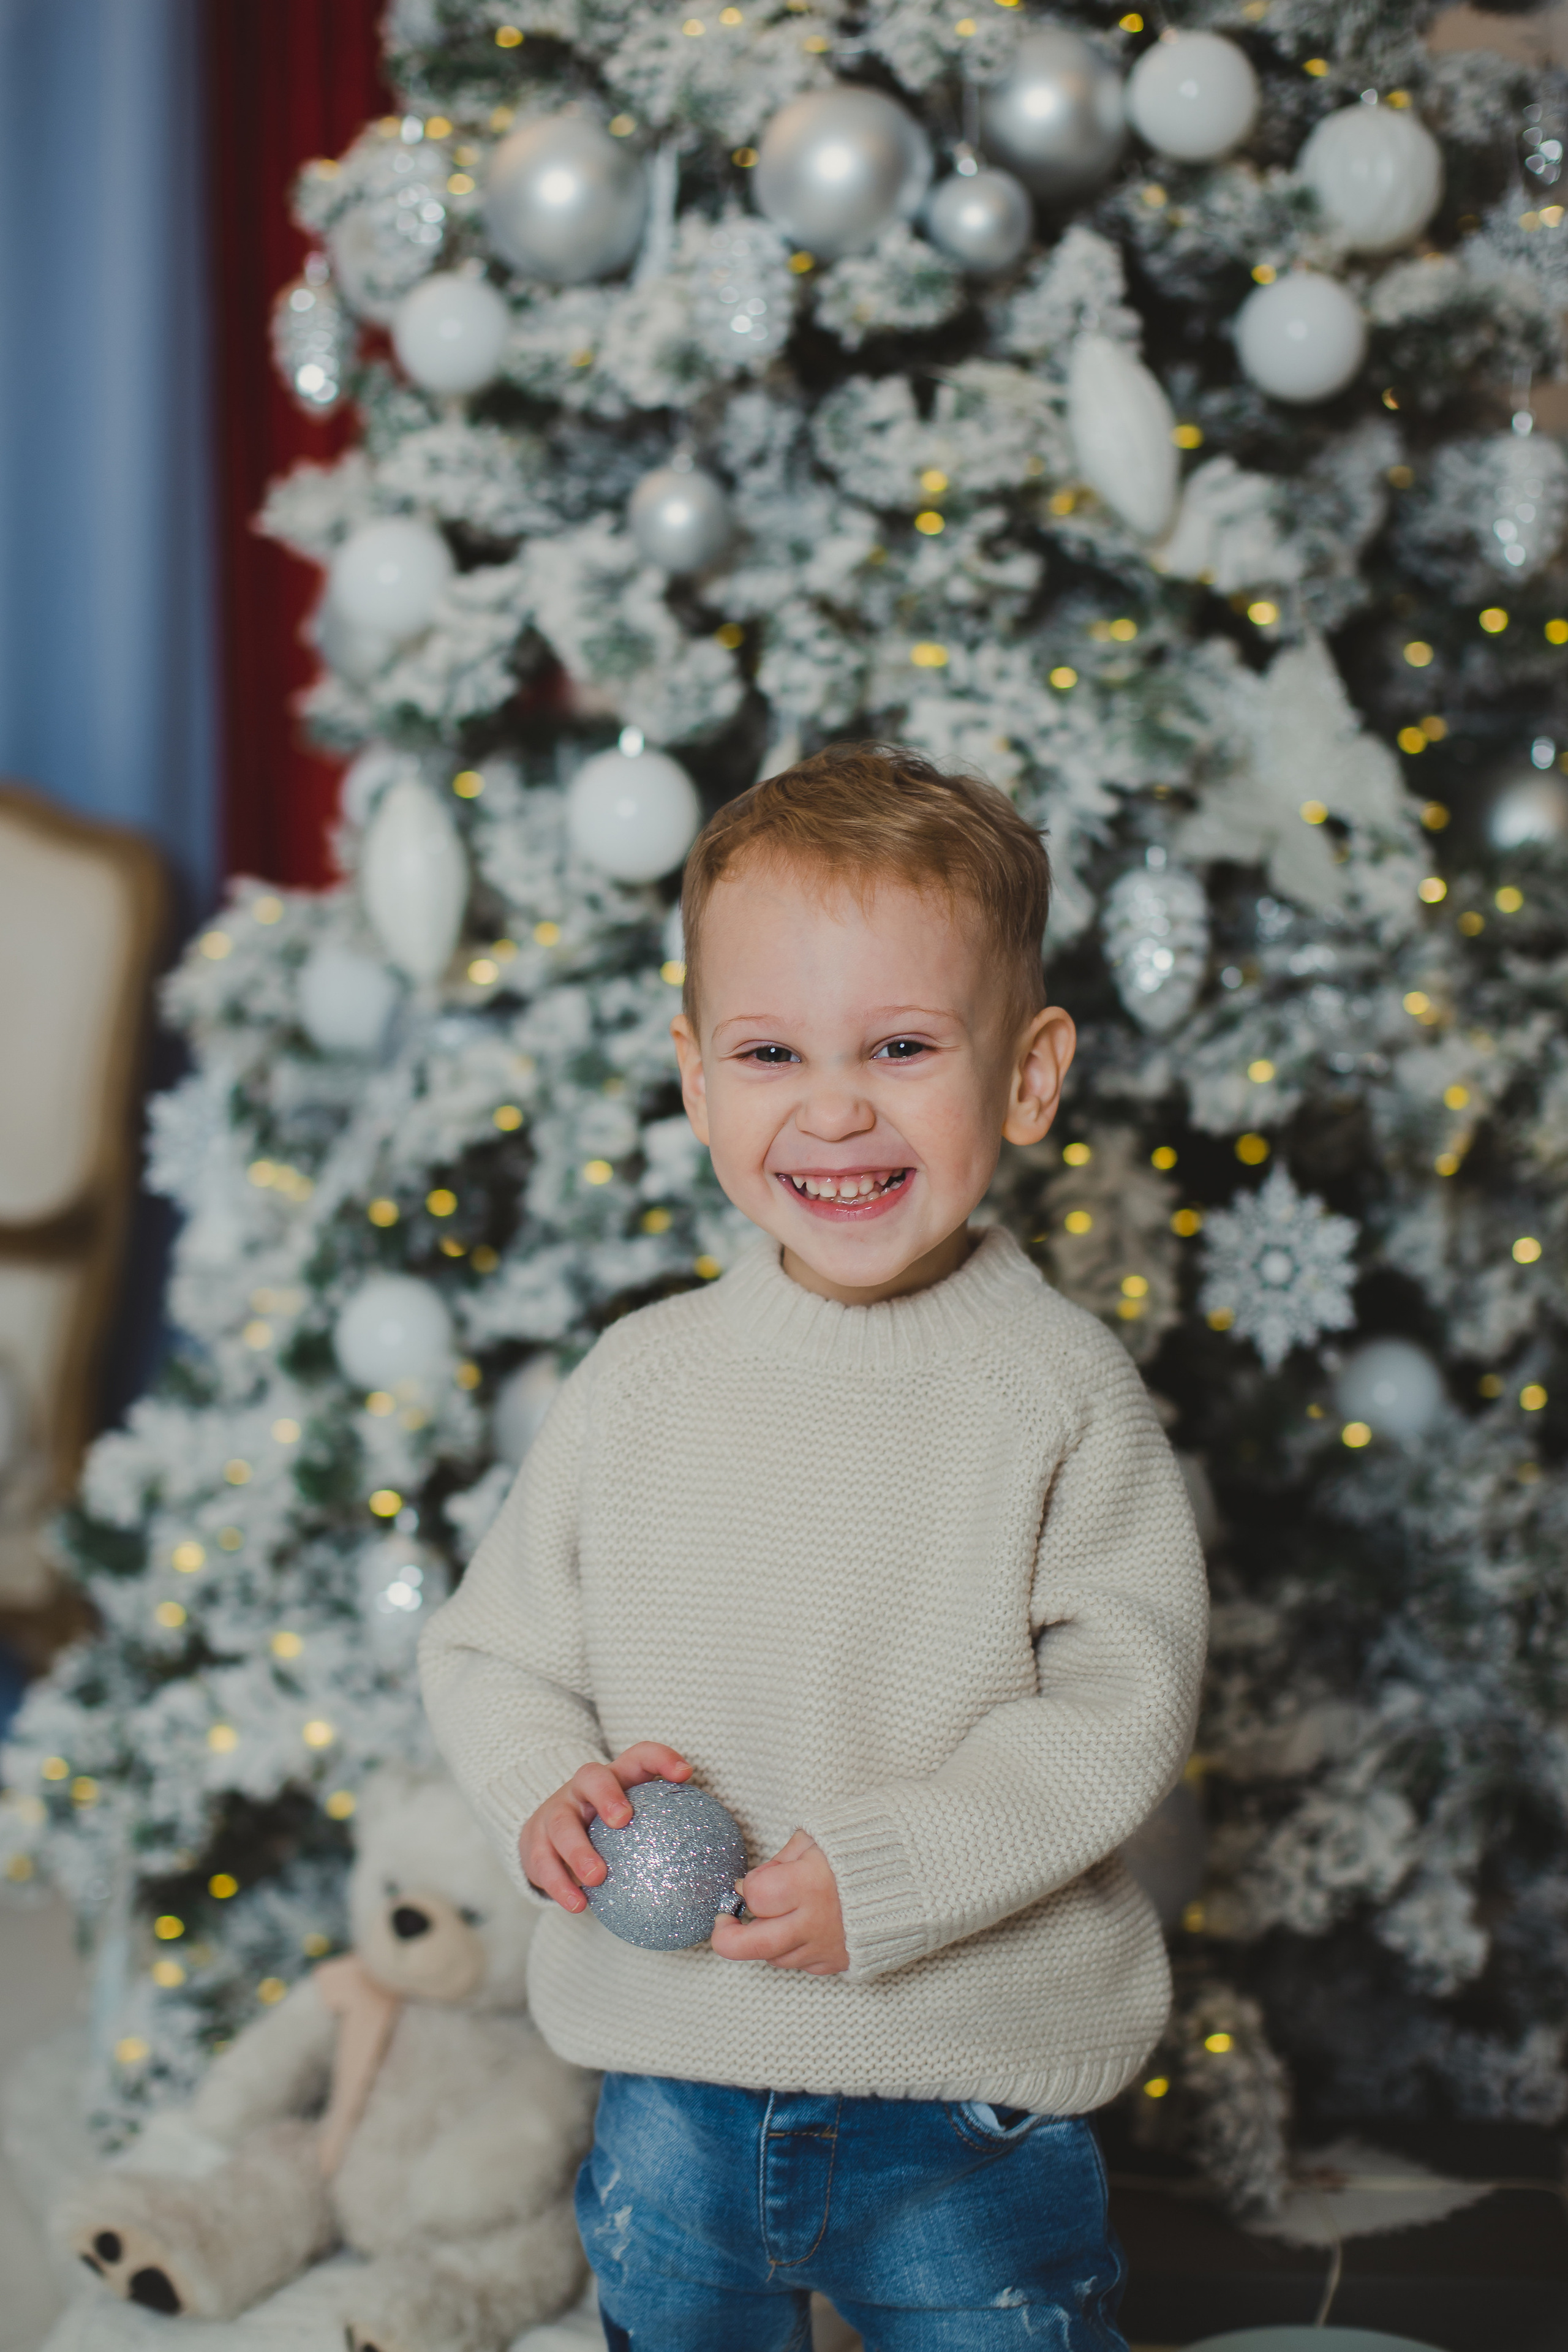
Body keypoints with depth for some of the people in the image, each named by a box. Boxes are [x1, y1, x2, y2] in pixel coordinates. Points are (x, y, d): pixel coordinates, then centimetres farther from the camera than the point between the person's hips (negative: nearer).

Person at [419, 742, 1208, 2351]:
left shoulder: (1064, 1391, -10)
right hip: (670, 2085, 3)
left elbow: (1121, 1707, -14)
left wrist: (885, 1874, -23)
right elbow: (491, 1645, 6)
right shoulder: (641, 1378, -2)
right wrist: (545, 1790, -14)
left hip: (973, 2110, -3)